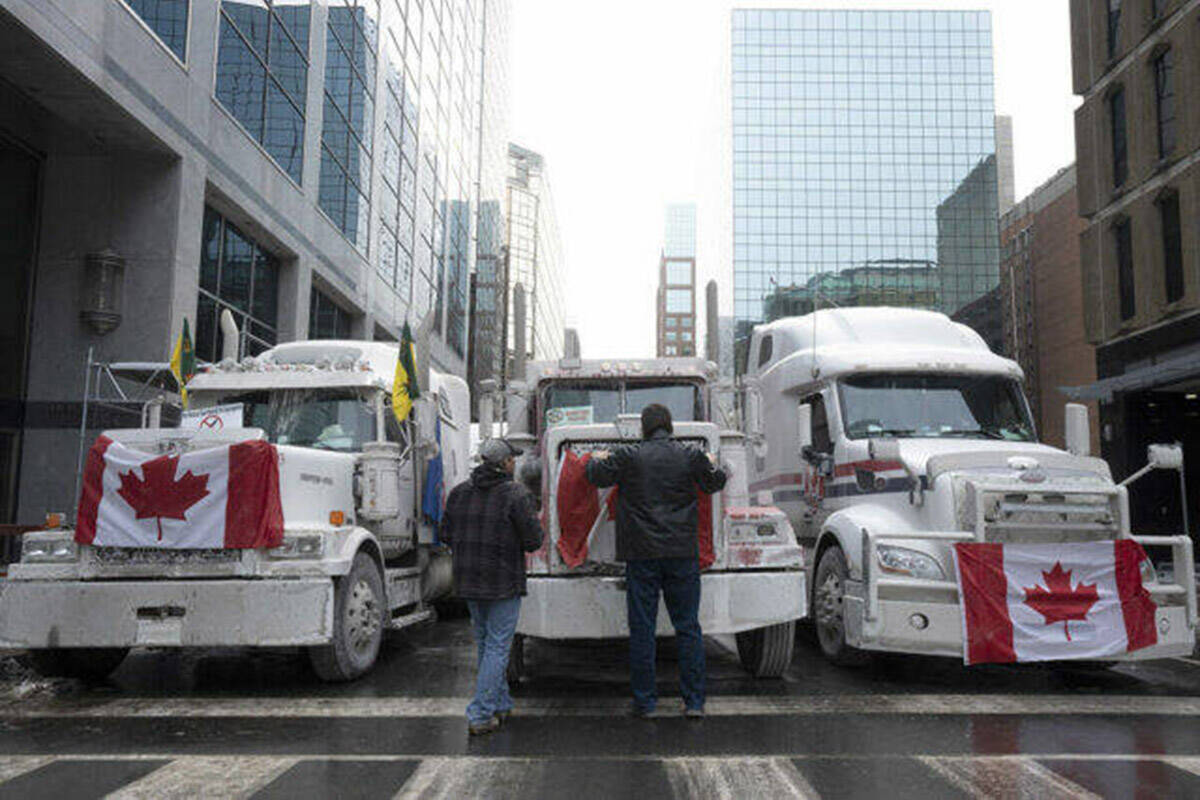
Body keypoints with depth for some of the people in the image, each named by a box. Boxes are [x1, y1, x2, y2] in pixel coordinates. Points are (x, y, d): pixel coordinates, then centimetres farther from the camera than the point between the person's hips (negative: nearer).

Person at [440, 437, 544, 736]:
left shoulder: (459, 492, 3)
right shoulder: (516, 494, -13)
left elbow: (446, 534, 9)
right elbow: (533, 540, -12)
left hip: (467, 580, 6)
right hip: (503, 582, -6)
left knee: (485, 643, 19)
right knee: (497, 647, 1)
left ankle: (500, 704, 30)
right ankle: (480, 716, -1)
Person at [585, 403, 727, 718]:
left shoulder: (628, 456, -3)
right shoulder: (691, 456, 3)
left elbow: (597, 475, 9)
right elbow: (715, 483, 19)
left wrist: (597, 459, 31)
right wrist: (713, 465, 40)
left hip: (641, 554, -1)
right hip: (682, 552, 2)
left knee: (641, 628, 5)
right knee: (688, 627, 7)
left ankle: (644, 701, 9)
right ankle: (694, 701, 10)